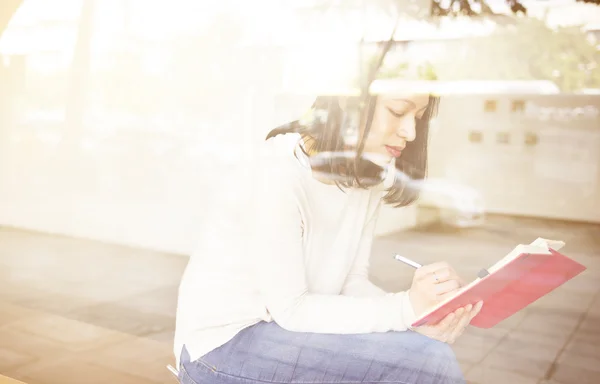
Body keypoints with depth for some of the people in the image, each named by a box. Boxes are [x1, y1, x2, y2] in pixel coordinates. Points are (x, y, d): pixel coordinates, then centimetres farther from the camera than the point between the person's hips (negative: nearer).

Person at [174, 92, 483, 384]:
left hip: (283, 327, 8)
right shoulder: (279, 174, -24)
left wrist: (419, 316, -20)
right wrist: (407, 307, -27)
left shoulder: (370, 173, 0)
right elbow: (290, 308, -21)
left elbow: (351, 279, -3)